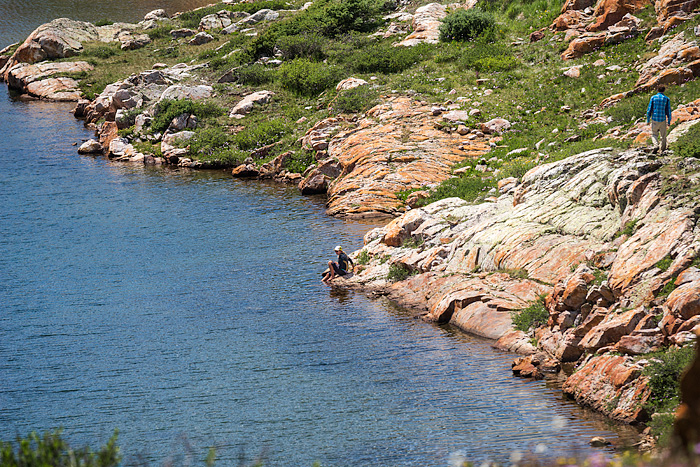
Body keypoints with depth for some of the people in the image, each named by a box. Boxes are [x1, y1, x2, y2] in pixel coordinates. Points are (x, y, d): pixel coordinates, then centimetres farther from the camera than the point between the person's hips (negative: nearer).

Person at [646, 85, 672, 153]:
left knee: (654, 134, 12)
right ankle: (663, 149, 20)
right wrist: (669, 122, 6)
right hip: (663, 120, 0)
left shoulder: (653, 97, -3)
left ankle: (656, 145, -13)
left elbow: (649, 109, -2)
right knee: (663, 135, 14)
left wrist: (648, 120, 5)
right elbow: (668, 111, -1)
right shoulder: (666, 99, -2)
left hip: (654, 119, 0)